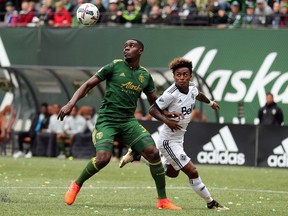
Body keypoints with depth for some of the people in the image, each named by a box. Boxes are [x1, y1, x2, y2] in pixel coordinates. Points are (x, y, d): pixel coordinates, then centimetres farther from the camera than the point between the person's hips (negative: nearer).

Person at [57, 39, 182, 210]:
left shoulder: (145, 75, 9)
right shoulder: (115, 66, -2)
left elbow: (155, 102, 20)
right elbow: (88, 85, -1)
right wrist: (71, 103, -13)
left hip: (128, 121, 4)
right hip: (107, 120, -4)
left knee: (153, 153, -11)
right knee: (103, 157, -25)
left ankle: (163, 200, 0)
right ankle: (76, 185, 4)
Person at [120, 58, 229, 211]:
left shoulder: (192, 88, -2)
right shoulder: (171, 94, -25)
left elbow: (198, 95, 23)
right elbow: (153, 109, -20)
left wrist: (210, 102, 41)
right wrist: (166, 120, -36)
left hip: (178, 138, 9)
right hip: (168, 140, -9)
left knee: (172, 173, 28)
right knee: (192, 171, -11)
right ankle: (210, 203, 2)